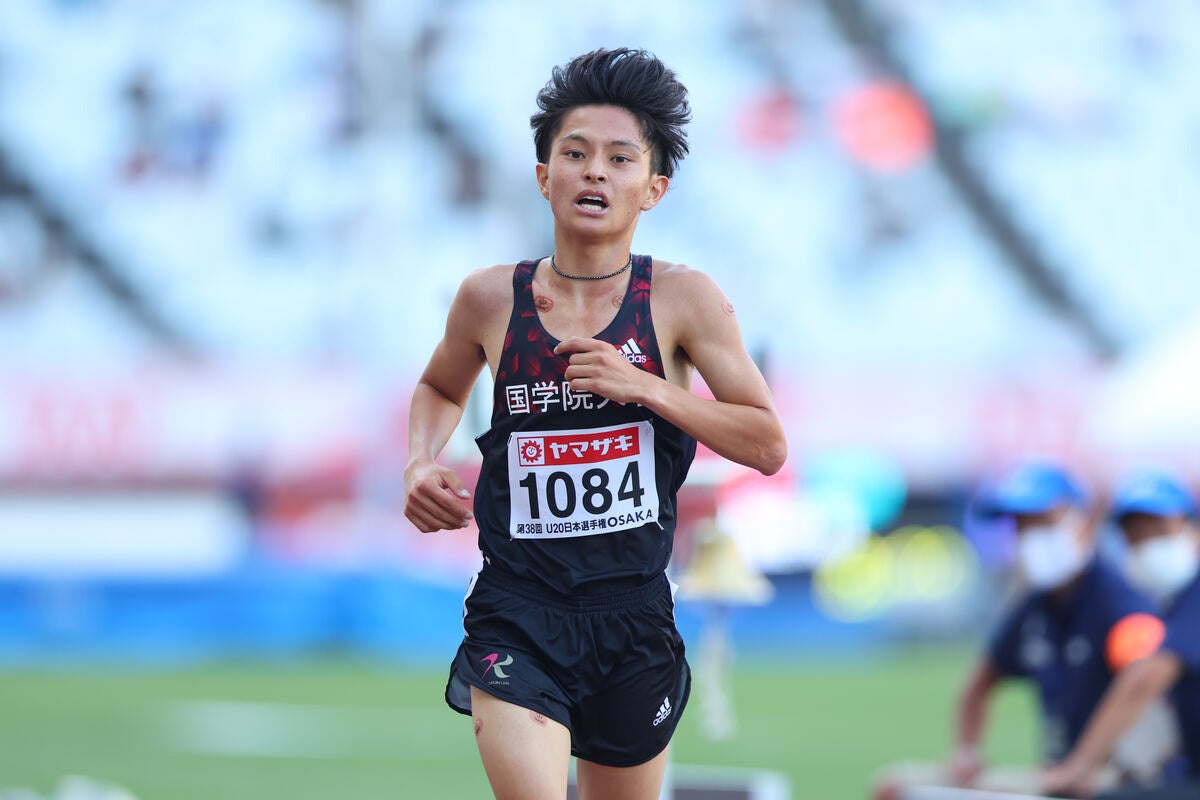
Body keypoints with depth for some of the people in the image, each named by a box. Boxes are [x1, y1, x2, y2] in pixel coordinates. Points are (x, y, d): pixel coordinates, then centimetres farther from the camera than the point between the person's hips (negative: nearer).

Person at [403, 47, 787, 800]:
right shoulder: (491, 300, 1)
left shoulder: (683, 300, -2)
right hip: (516, 616, -1)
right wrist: (422, 464, 3)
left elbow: (768, 446, -5)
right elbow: (441, 387, 23)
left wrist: (642, 386, -15)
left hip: (634, 617, 1)